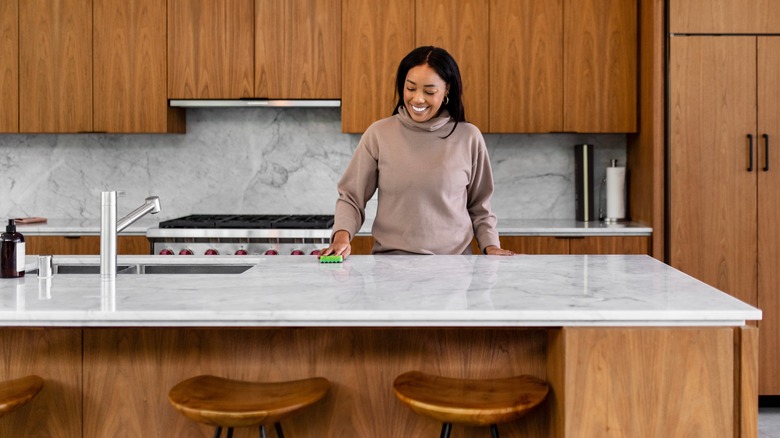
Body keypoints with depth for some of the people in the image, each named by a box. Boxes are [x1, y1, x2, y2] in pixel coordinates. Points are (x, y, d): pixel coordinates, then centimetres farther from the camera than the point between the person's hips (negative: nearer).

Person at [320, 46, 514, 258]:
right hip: (391, 260, -1)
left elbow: (479, 207, 15)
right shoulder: (378, 134, 3)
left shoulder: (468, 137, 6)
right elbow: (351, 197, 6)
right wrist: (342, 235, -12)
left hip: (454, 259, 2)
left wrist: (491, 246, 1)